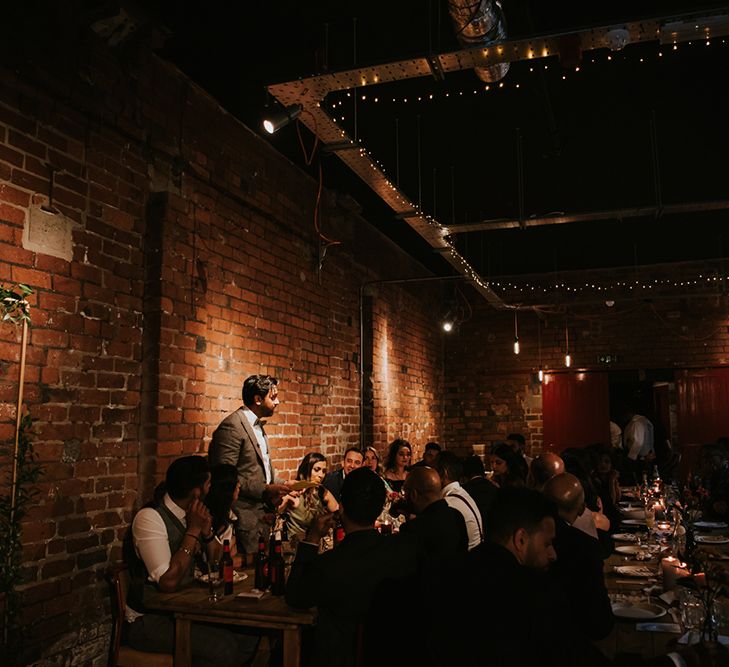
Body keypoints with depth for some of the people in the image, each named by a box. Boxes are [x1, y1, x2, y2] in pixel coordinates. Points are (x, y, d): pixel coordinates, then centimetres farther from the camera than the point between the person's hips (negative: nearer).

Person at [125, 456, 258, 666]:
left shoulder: (189, 515, 4)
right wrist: (194, 530, -22)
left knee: (248, 635, -9)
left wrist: (206, 532, -8)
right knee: (224, 648, -24)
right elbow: (169, 582, -26)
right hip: (148, 621, -7)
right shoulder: (150, 517, -19)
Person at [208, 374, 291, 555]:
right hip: (244, 517, -9)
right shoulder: (232, 426, -15)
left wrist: (281, 485, 7)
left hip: (262, 512, 9)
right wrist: (265, 490, -21)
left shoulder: (257, 425, 15)